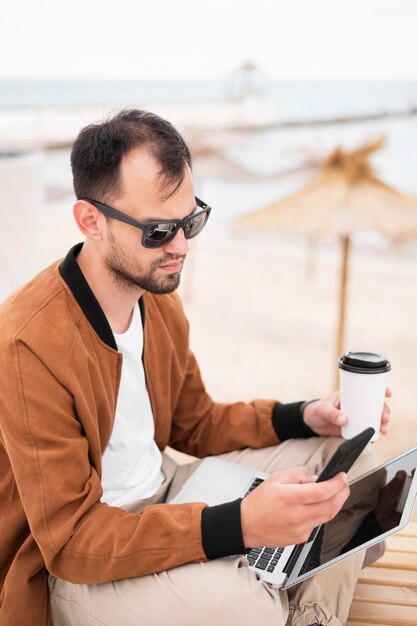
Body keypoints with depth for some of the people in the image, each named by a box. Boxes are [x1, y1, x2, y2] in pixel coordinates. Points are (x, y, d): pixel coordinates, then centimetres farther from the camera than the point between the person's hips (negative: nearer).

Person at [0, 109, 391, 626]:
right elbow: (70, 538, -26)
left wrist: (305, 418, -5)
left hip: (162, 495, 8)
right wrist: (242, 524, -37)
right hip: (73, 567, -7)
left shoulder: (159, 298, -2)